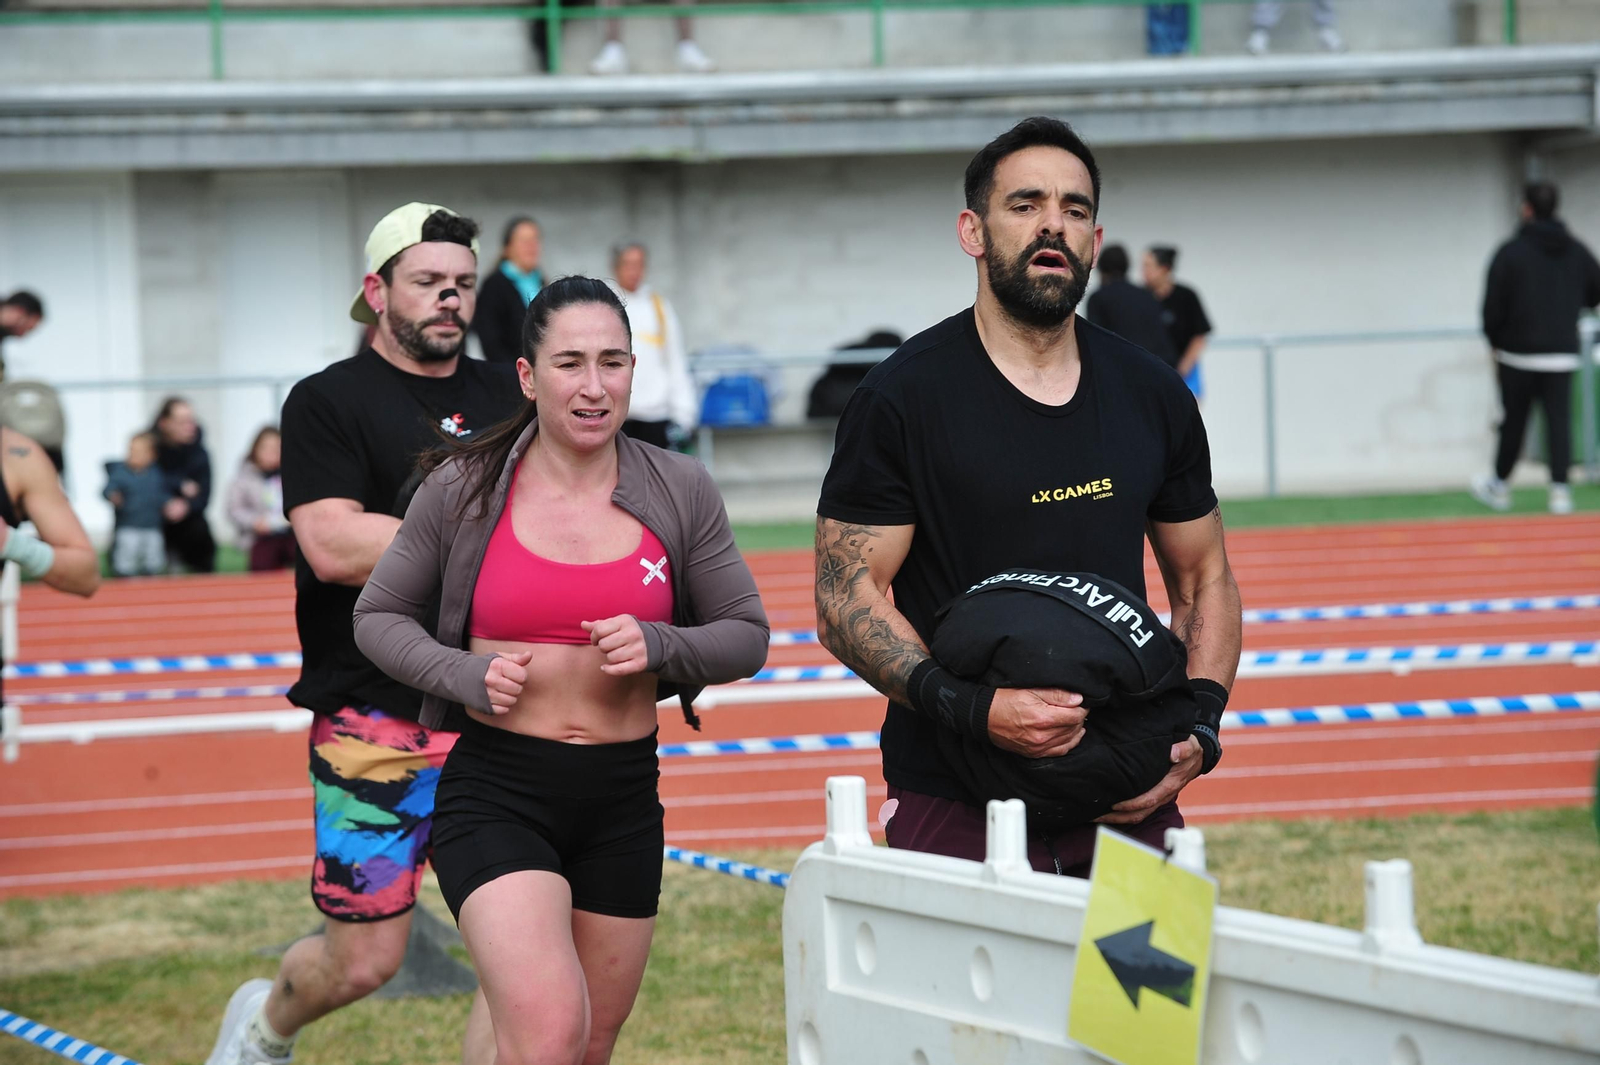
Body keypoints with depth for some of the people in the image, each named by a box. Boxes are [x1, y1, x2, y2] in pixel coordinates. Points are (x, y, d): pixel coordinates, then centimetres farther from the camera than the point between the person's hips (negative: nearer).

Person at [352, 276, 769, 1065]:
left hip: (623, 799, 4)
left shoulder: (680, 492, 1)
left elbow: (747, 637, 7)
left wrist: (659, 646, -14)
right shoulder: (464, 489, -4)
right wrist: (463, 676, -12)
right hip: (496, 791, -4)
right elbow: (379, 615, 7)